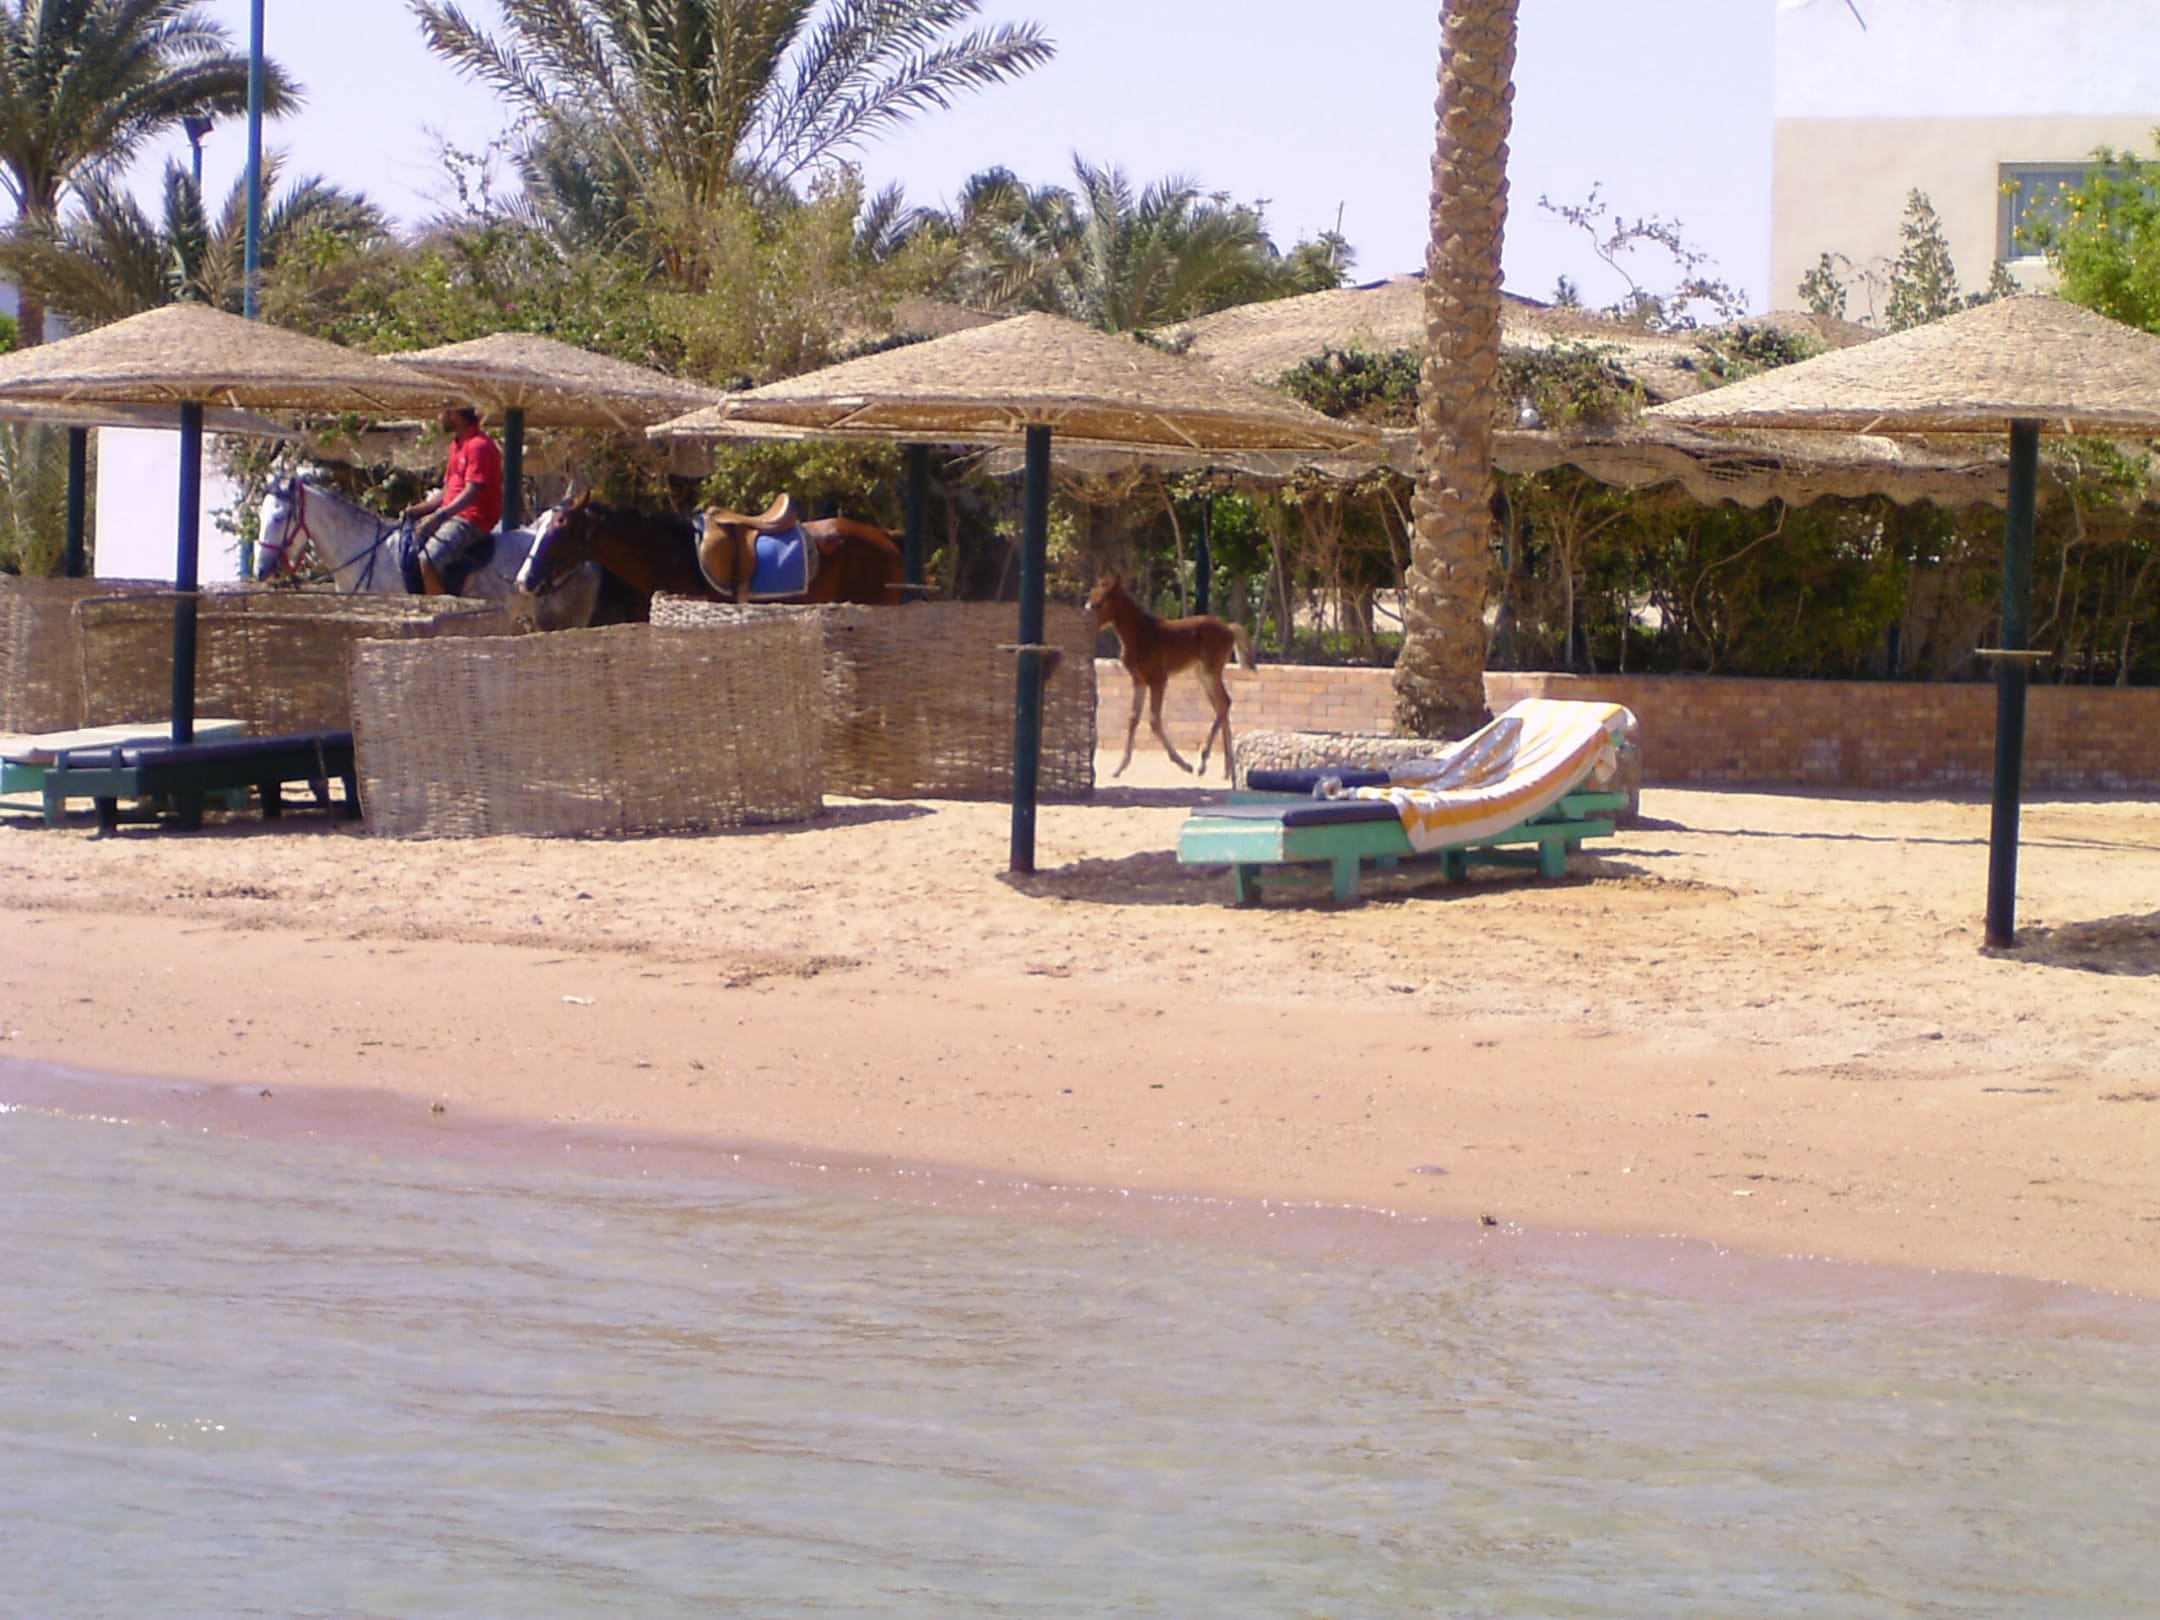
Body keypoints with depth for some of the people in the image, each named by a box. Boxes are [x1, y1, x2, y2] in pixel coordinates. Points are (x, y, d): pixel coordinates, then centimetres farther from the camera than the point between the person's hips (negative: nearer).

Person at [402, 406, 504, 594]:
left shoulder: (479, 446, -14)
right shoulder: (457, 445, 17)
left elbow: (471, 492, -22)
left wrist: (439, 516, -30)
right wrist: (416, 509, 10)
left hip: (472, 519, -10)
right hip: (452, 515, 10)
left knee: (427, 560, -28)